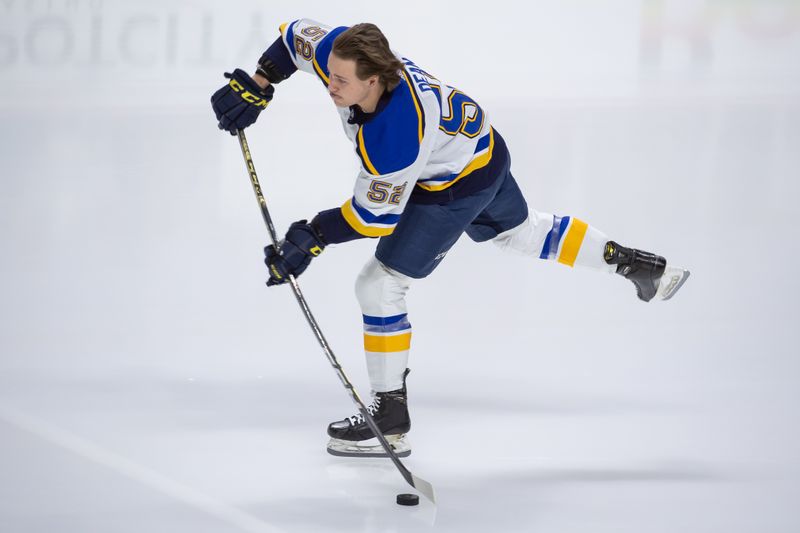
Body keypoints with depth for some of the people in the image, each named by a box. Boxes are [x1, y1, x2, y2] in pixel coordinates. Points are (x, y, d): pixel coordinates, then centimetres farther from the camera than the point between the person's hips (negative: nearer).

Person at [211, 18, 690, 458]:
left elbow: (377, 215, -29)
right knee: (520, 230, 33)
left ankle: (391, 422, 2)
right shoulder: (345, 52, -23)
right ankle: (640, 265, 47)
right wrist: (256, 87, -11)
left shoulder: (394, 136, -41)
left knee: (380, 285, -8)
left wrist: (312, 238, -27)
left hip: (457, 187, -9)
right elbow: (298, 35, -4)